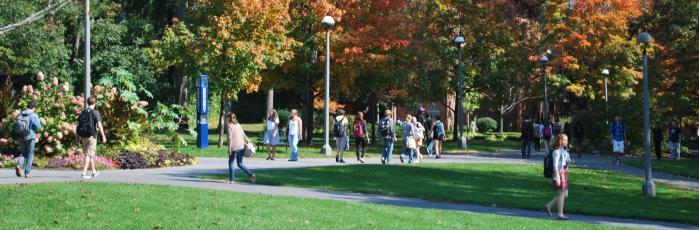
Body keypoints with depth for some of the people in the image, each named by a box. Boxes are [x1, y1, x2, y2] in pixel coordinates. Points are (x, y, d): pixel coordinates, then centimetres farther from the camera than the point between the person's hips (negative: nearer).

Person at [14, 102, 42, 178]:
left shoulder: (20, 115, 6)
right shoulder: (33, 115, -10)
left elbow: (16, 126, 8)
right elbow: (38, 127, -12)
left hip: (21, 137, 4)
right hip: (30, 137, -4)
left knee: (23, 153, 18)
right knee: (30, 155, 8)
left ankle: (19, 164, -11)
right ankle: (27, 173, 8)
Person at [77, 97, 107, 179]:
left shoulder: (82, 113, 7)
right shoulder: (95, 113, -8)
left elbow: (78, 125, 8)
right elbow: (99, 125, -13)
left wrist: (78, 137, 14)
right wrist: (103, 136, -8)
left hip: (83, 137, 5)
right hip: (92, 136, -5)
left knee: (90, 154, 17)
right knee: (88, 155, -4)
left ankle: (94, 172, 27)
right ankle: (84, 173, -11)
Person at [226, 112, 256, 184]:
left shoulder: (229, 126, -8)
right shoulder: (238, 125, 12)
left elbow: (230, 138, -14)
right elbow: (243, 135, 15)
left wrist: (229, 148, -13)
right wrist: (248, 141, 23)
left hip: (234, 148, -7)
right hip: (241, 147, 7)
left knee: (231, 163, 7)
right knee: (240, 164, 15)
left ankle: (231, 179, 10)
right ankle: (251, 175, 3)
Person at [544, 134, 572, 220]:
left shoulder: (564, 151, 13)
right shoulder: (557, 151, -13)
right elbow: (555, 165, -17)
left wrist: (569, 161, -2)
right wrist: (557, 177, -21)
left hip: (564, 173, 9)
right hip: (559, 173, -9)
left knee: (565, 194, 11)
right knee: (562, 193, -5)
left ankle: (548, 206, 18)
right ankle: (560, 214, 1)